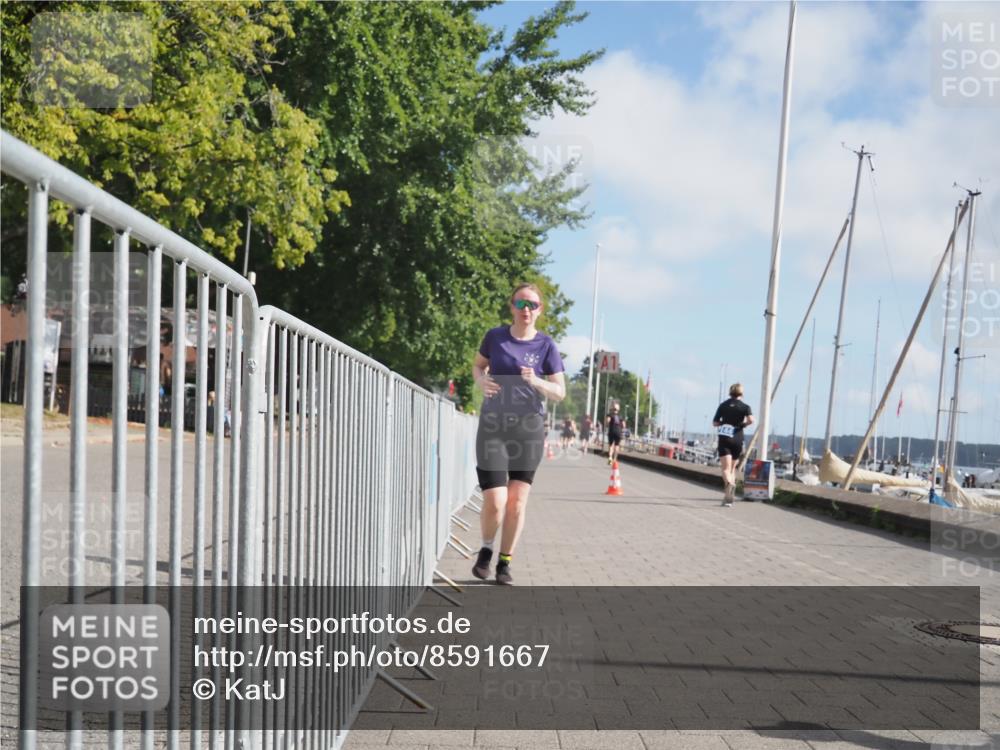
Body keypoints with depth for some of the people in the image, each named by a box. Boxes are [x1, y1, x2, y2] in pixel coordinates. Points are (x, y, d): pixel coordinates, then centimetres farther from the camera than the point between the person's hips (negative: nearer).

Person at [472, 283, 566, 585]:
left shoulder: (545, 345, -1)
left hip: (529, 428, 1)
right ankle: (486, 550, 22)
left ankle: (505, 562, 22)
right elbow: (478, 365, 18)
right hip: (493, 427, -1)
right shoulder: (495, 336, 0)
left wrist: (536, 382, -19)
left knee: (517, 503, 5)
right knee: (495, 502, -7)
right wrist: (481, 380, -5)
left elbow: (560, 392, 0)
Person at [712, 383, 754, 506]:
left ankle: (729, 483, -41)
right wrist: (743, 424, 2)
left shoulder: (723, 405, 8)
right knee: (732, 468, 16)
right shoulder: (744, 407, 2)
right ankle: (729, 496, 14)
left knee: (726, 468, -11)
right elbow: (751, 420, -17)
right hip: (737, 439, 1)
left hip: (724, 439, -1)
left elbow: (715, 423, 8)